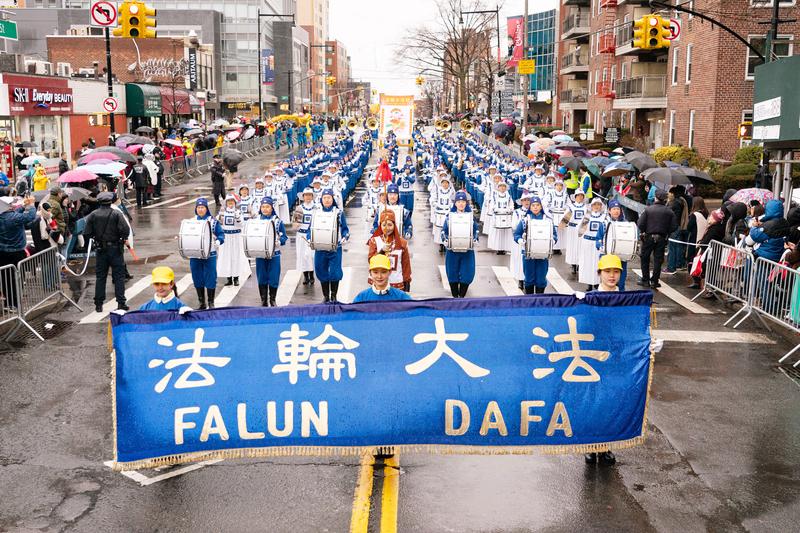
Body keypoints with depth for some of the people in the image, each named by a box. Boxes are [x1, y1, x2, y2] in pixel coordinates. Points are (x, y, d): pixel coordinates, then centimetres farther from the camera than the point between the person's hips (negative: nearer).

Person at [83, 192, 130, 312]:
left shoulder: (93, 215, -2)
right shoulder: (116, 214, -9)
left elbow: (87, 234, -3)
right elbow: (125, 230, -18)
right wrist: (124, 239, 2)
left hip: (100, 249, 2)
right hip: (115, 248, -2)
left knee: (100, 277, 10)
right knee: (119, 276, 4)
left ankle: (98, 304, 11)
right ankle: (121, 303, 1)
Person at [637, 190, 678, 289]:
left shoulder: (648, 209, -11)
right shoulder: (670, 212, -6)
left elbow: (640, 224, -13)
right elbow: (674, 227, -5)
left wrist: (643, 232, 7)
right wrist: (666, 232, 12)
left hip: (648, 237, -1)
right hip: (661, 239, 1)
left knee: (645, 259, 13)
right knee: (658, 260, 8)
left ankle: (645, 280, 17)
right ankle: (654, 281, 10)